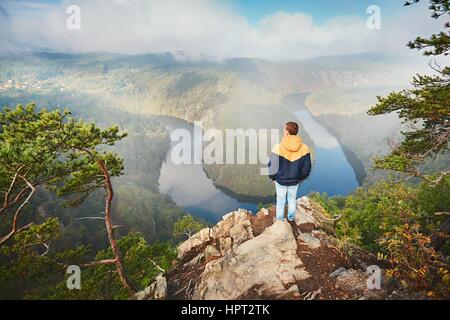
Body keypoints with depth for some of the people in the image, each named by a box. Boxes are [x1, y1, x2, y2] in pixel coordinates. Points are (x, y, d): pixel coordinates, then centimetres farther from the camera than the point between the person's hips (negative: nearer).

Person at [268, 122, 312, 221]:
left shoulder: (278, 147, -27)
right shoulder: (304, 148, -19)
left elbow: (272, 166, -17)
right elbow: (306, 168, -7)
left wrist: (273, 177, 3)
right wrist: (301, 177, 12)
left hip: (280, 180, -2)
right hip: (295, 181, 2)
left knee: (280, 200, 22)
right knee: (292, 198, 26)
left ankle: (280, 219, 42)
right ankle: (291, 217, 46)